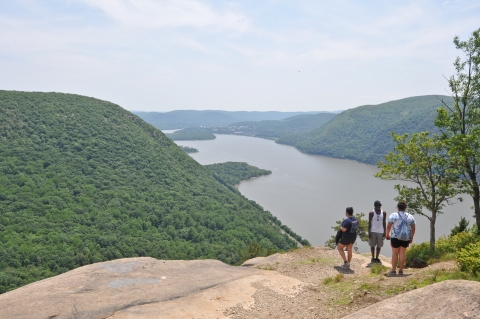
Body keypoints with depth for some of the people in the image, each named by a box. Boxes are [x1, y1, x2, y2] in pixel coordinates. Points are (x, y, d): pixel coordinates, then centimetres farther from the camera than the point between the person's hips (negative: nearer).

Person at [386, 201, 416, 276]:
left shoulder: (393, 215, -5)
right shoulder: (410, 216, 7)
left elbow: (388, 226, -10)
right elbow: (413, 228, 5)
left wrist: (387, 234, 4)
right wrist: (411, 237, 15)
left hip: (396, 237, -4)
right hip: (406, 237, 4)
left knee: (395, 253, 4)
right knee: (402, 253, 10)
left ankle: (393, 270, 2)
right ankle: (401, 271, 10)